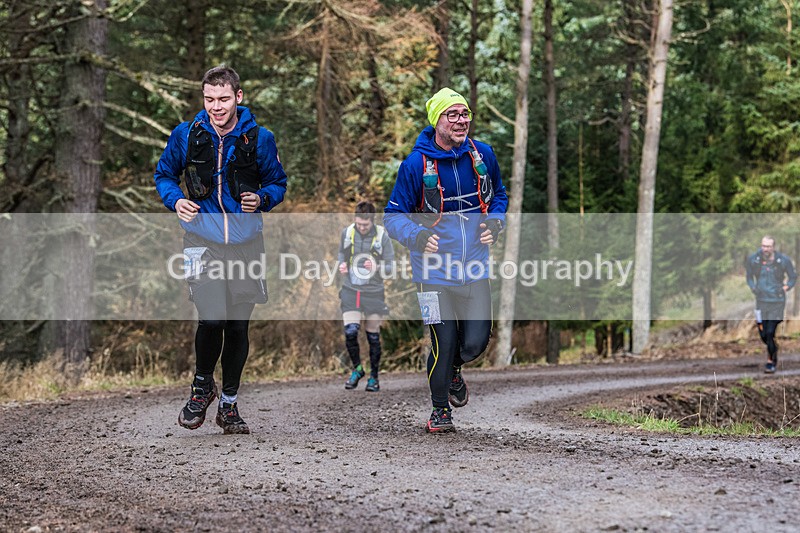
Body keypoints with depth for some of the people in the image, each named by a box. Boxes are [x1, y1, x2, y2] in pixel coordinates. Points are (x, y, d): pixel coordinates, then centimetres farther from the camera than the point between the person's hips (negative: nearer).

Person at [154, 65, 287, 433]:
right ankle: (202, 386, 11)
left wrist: (262, 199, -11)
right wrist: (175, 199, -8)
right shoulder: (186, 135, -1)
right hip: (203, 239, -2)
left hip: (246, 241, 2)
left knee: (239, 324, 7)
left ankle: (229, 404, 24)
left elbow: (278, 182, 11)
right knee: (212, 318, -18)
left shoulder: (259, 139, -1)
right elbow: (164, 174, 13)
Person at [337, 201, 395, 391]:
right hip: (350, 290, 1)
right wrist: (342, 264, -4)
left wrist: (376, 267, -23)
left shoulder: (382, 236, -8)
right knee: (350, 333, -12)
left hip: (373, 293, -1)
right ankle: (357, 369, 12)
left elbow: (391, 266, -3)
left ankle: (374, 377, 22)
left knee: (373, 336, 6)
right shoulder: (347, 233, -1)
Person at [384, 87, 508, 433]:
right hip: (435, 271, -3)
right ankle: (440, 410, 22)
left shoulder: (483, 155, 2)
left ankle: (454, 372, 32)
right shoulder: (416, 164, -10)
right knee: (444, 345, -3)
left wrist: (494, 223, 0)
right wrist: (417, 236, -23)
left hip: (474, 270, 3)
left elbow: (499, 195, 20)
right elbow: (393, 216, -4)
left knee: (474, 344, -5)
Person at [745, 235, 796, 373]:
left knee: (770, 332, -11)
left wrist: (786, 287, -2)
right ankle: (773, 349, 36)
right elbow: (748, 274, 18)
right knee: (763, 334, 5)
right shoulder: (753, 259, -3)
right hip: (761, 301, 3)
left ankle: (771, 361, 3)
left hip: (777, 301, -3)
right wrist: (753, 287, 7)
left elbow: (793, 277, 9)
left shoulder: (784, 260, -7)